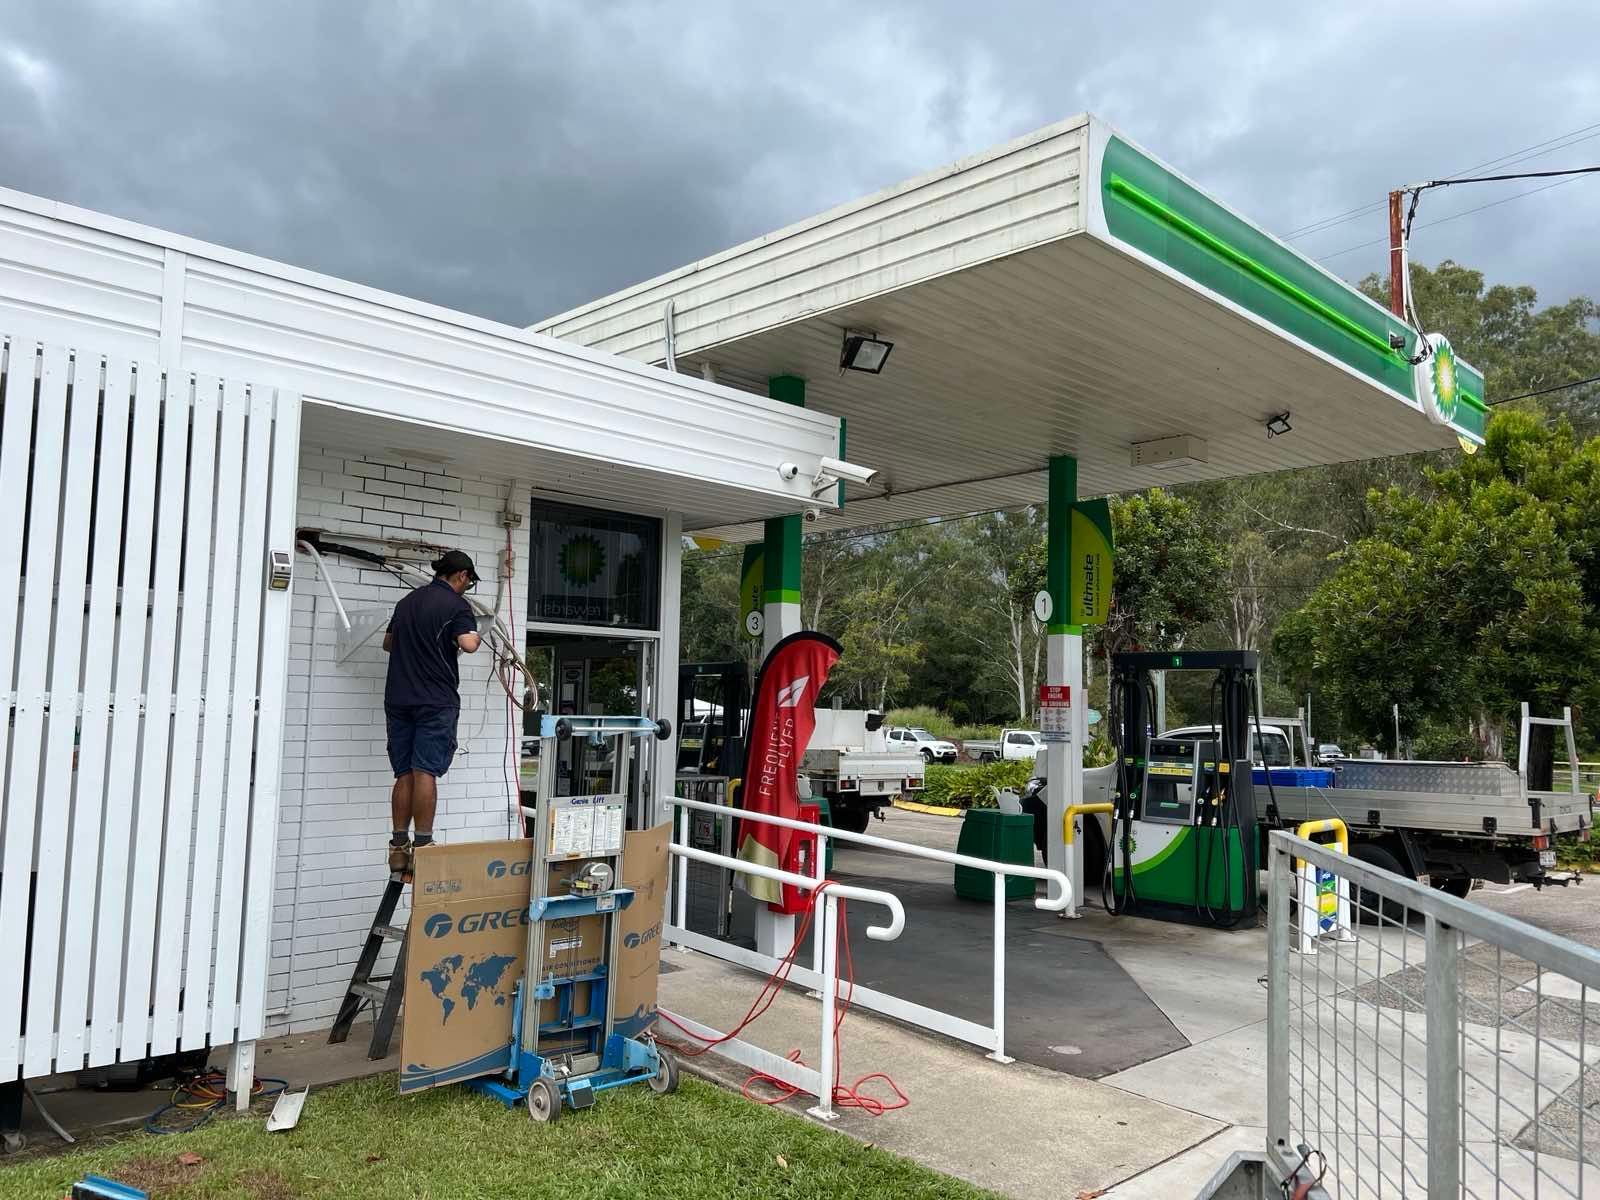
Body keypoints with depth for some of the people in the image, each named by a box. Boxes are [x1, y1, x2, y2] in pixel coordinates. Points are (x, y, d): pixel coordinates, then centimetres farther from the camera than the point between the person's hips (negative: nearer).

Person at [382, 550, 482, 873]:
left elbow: (388, 643, 27)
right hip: (436, 700, -6)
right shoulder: (455, 605, -6)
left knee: (404, 774, 7)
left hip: (398, 698, 6)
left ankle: (399, 847, 8)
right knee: (425, 772, -6)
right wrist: (474, 634, 0)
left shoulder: (407, 601, 17)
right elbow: (468, 644, -21)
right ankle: (422, 845, -6)